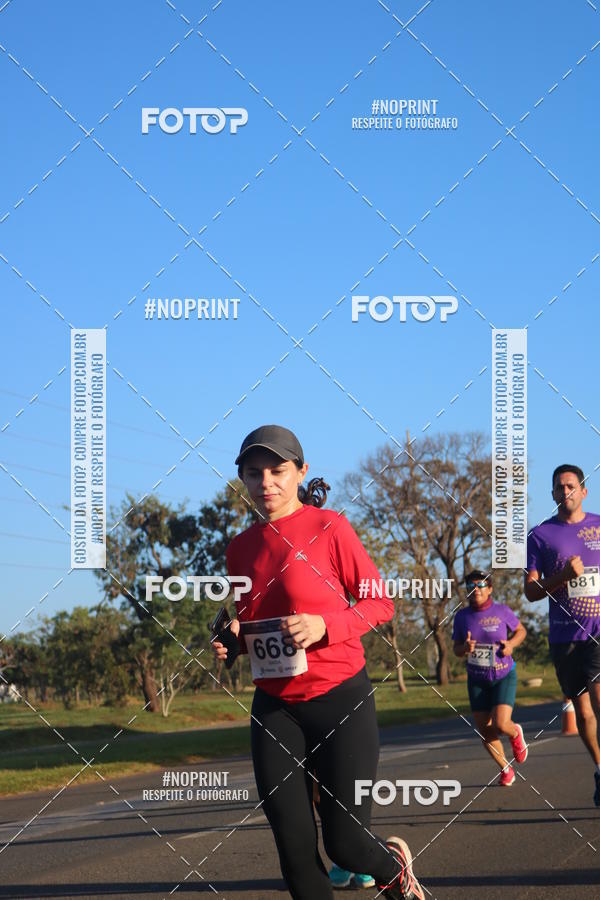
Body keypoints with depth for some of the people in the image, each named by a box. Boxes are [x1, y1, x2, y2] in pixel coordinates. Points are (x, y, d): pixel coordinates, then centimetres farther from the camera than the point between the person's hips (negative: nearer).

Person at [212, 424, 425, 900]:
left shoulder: (330, 527, -7)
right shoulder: (241, 547, 8)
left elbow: (380, 603, -4)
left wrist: (325, 625, -20)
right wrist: (232, 638, -1)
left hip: (339, 698, -4)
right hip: (274, 709, 4)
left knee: (345, 844, -2)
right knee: (295, 852, -2)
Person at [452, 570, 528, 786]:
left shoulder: (502, 611, -9)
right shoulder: (462, 616, -3)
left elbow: (521, 631, 7)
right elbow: (457, 649, 3)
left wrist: (511, 644, -14)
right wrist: (465, 648, -20)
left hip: (504, 676, -3)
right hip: (477, 681, 3)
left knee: (501, 725, -20)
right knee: (485, 732, 1)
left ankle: (516, 733, 18)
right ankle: (506, 769, 25)